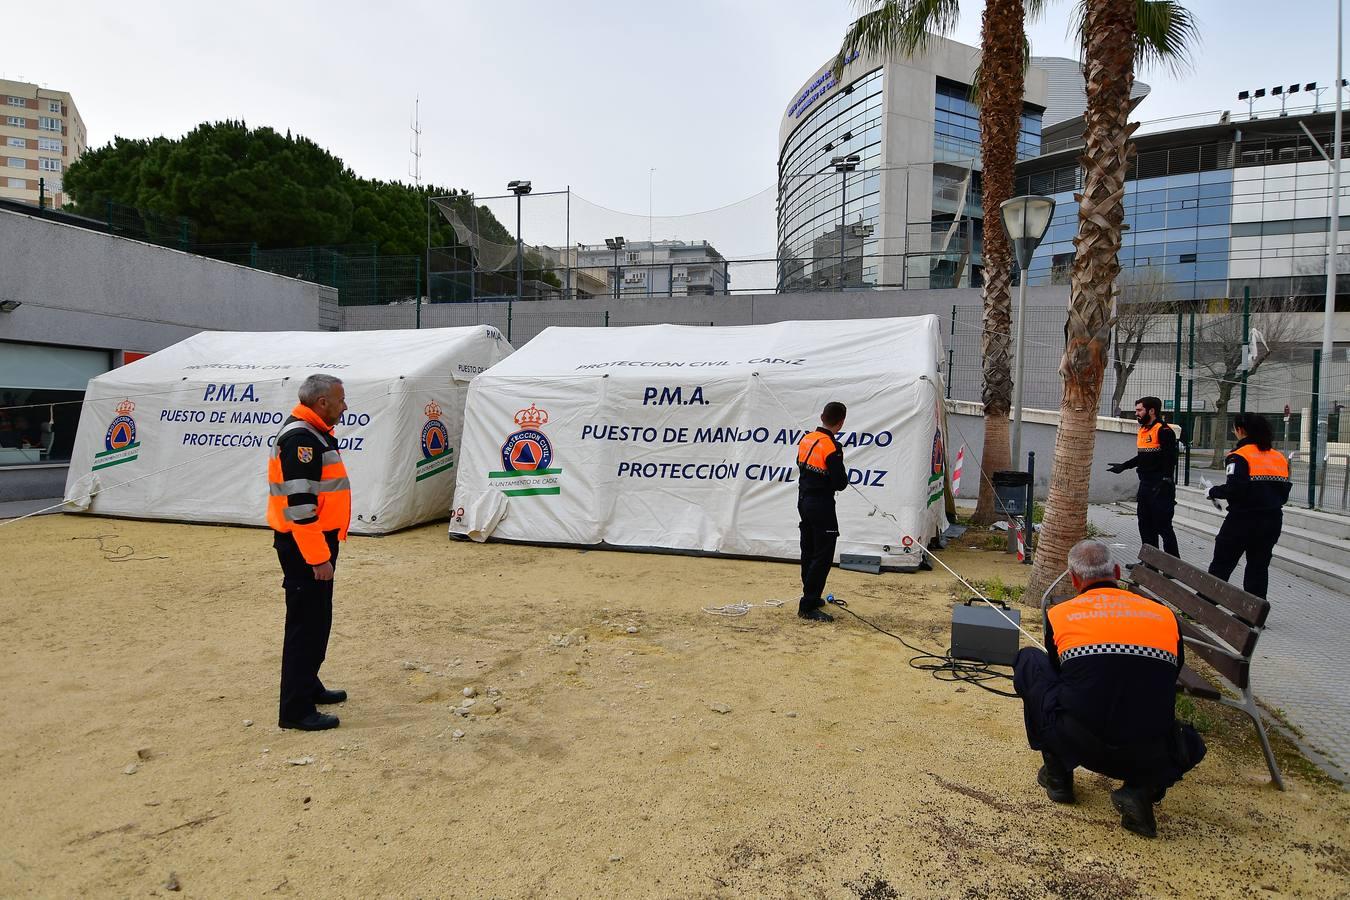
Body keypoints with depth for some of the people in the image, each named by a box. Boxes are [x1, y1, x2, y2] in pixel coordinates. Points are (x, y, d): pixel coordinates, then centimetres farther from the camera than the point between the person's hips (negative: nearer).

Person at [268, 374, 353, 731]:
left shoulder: (313, 434, 13)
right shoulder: (300, 438, -20)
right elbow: (299, 503, -25)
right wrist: (317, 557, -24)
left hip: (317, 540, 10)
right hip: (305, 545, -10)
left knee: (317, 619, 19)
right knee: (306, 623, -4)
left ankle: (308, 685, 33)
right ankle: (296, 709, 4)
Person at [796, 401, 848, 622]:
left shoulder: (805, 439, 3)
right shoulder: (832, 448, -20)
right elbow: (841, 483, -17)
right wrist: (842, 477, 3)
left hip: (803, 502, 8)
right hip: (822, 506, -8)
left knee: (808, 552, 17)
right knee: (823, 556, -3)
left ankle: (810, 597, 29)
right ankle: (808, 607, -3)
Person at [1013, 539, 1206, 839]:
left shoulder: (1058, 615, 5)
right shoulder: (1166, 615, 8)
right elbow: (1167, 686, 21)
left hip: (1079, 745, -2)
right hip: (1149, 756, 2)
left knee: (1028, 659, 19)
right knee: (1190, 743, 37)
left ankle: (1057, 774, 23)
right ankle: (1142, 789, 6)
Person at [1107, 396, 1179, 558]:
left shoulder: (1164, 431, -12)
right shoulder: (1142, 431, 14)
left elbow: (1169, 459, -18)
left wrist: (1165, 484, -25)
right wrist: (1123, 466, 25)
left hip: (1160, 487, -9)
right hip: (1145, 484, 9)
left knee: (1163, 526, -6)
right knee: (1145, 526, 13)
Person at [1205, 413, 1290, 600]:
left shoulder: (1239, 456, -11)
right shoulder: (1279, 457, 9)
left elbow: (1234, 489, -21)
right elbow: (1284, 492, 10)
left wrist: (1212, 492, -5)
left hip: (1243, 520, -6)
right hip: (1272, 520, 6)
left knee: (1221, 564, 4)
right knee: (1259, 567, 12)